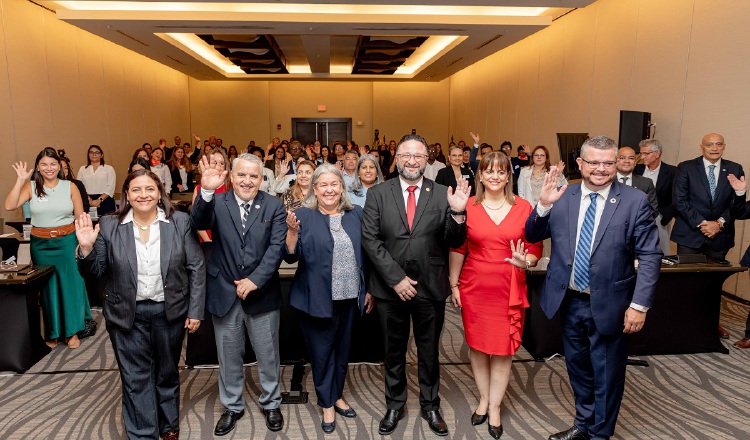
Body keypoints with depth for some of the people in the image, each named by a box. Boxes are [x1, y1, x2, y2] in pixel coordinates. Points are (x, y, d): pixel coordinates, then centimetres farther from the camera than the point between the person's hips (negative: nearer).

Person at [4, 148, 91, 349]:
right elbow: (9, 206, -14)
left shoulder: (70, 187, 0)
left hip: (67, 241, -1)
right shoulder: (31, 187, 0)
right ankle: (52, 333, 24)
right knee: (47, 287, 11)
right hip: (41, 244, 1)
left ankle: (72, 331, 17)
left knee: (71, 284, 3)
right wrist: (20, 180, -14)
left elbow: (80, 217, 1)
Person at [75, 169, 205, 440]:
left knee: (167, 374, 19)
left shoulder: (180, 222, -7)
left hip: (169, 312, 0)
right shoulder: (109, 226, -5)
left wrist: (195, 311, -6)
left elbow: (196, 268, -5)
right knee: (136, 379, 10)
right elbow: (96, 272, 0)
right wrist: (86, 248, -20)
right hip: (128, 315, 0)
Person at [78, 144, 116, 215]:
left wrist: (99, 200, -13)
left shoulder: (109, 169, 9)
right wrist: (89, 200, -10)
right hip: (88, 202, 2)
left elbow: (111, 188, -2)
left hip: (105, 201, -2)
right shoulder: (82, 169, 16)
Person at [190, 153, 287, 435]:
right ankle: (232, 406, 37)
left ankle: (271, 404, 36)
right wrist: (206, 191, -38)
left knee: (268, 356, 14)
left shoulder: (274, 206, -2)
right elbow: (198, 223, -21)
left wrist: (254, 280, -19)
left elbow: (276, 247, -10)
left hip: (262, 294, 0)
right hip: (224, 295, 1)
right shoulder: (217, 202, -1)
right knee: (229, 357, 16)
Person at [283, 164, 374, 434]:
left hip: (350, 297, 3)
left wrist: (369, 290, 6)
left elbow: (366, 255, 7)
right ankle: (327, 405, 30)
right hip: (317, 298, -3)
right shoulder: (304, 216, -6)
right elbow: (291, 257, -7)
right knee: (322, 353, 11)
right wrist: (292, 230, -24)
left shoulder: (356, 214, 2)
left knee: (343, 350, 19)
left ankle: (337, 396, 40)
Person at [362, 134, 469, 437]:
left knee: (429, 351, 16)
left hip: (430, 287, 0)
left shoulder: (442, 195, -2)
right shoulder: (377, 194, -3)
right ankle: (394, 406, 38)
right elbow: (370, 239, -8)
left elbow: (454, 242, -6)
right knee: (393, 351, 17)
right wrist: (395, 278, -14)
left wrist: (457, 212, -25)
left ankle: (430, 405, 38)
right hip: (390, 287, 0)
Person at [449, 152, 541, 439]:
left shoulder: (523, 207, -2)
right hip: (474, 286, 0)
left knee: (503, 349, 7)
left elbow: (535, 247, 3)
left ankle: (495, 406, 25)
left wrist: (526, 261, -18)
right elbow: (457, 249, 1)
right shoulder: (467, 207, -3)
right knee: (477, 345, 12)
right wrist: (454, 285, 1)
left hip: (509, 288, 0)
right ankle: (483, 398, 33)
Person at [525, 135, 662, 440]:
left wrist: (639, 305, -14)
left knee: (607, 375, 14)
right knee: (577, 367, 21)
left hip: (609, 305, -3)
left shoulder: (635, 201, -10)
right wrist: (543, 206, -18)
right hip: (569, 301, 3)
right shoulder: (562, 197, -3)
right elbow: (532, 236, 0)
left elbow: (650, 256, -9)